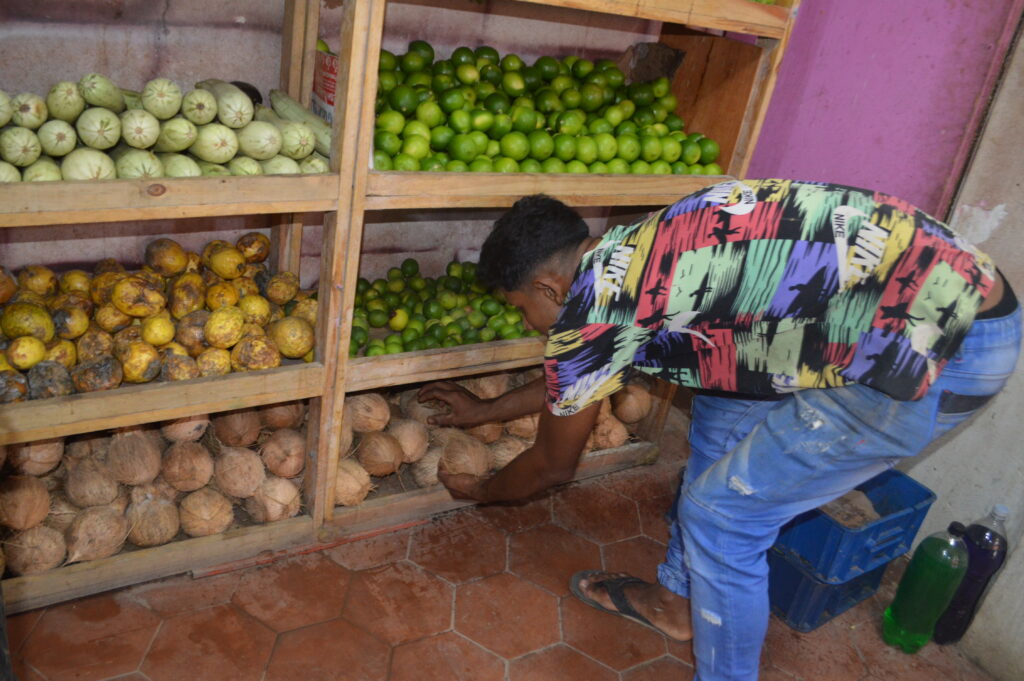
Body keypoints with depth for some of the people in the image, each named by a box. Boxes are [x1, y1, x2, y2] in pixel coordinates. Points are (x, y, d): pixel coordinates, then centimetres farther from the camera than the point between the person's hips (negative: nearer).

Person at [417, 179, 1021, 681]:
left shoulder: (591, 307, -14)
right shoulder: (631, 256, 11)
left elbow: (553, 464, 4)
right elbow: (573, 378, 30)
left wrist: (480, 491, 23)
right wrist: (488, 410, 42)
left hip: (949, 343, -10)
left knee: (722, 509, -1)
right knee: (720, 414, 19)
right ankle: (679, 600, 38)